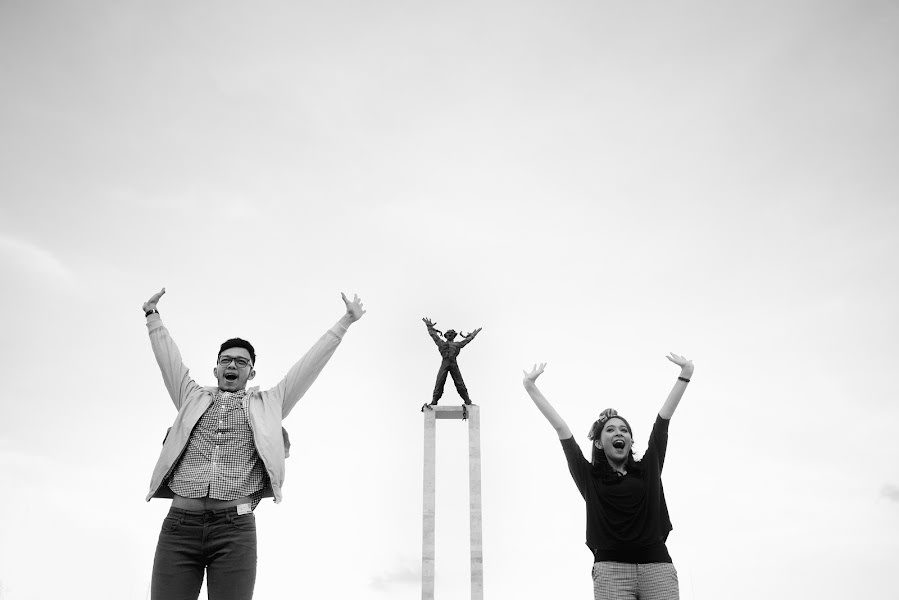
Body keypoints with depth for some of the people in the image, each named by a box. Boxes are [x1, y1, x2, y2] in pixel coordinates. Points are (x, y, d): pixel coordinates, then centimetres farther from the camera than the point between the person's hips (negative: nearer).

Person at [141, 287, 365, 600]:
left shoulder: (266, 405, 16)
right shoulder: (193, 399, 20)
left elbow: (309, 365, 17)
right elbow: (168, 355, 29)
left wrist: (344, 322, 18)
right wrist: (152, 315, 37)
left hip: (235, 528, -1)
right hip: (179, 524, 1)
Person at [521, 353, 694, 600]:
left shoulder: (647, 470, 15)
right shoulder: (590, 476, 10)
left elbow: (663, 420, 12)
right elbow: (560, 428, 8)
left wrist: (685, 375, 11)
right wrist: (530, 387, 7)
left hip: (657, 564, 2)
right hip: (611, 568, -1)